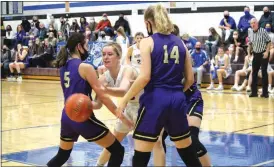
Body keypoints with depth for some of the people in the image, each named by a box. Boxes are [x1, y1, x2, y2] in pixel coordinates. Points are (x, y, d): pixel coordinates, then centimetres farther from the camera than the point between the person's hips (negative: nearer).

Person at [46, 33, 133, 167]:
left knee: (62, 156, 26)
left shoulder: (64, 66, 9)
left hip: (67, 117, 8)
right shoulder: (85, 67, -12)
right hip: (83, 118, -8)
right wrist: (121, 116, -8)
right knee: (118, 151, 2)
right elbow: (102, 96, -12)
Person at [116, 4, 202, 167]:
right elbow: (190, 79, 11)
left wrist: (125, 99, -5)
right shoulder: (180, 43, 11)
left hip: (155, 100, -5)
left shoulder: (148, 42, -3)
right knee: (188, 152, 19)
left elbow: (145, 77, -13)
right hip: (177, 100, 5)